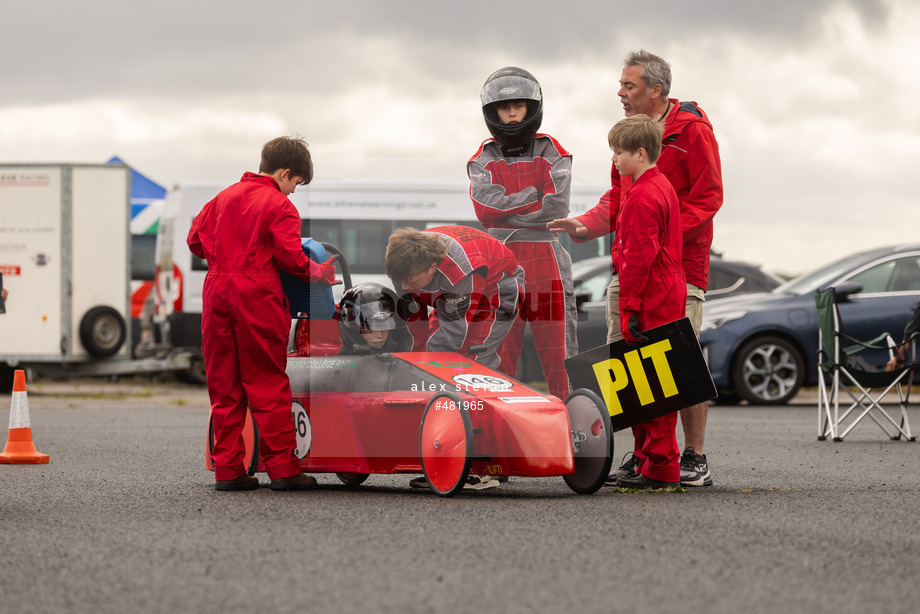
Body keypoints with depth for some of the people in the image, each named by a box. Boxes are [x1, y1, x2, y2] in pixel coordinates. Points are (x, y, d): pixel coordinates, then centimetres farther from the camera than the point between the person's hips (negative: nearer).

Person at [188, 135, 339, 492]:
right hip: (257, 295, -6)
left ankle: (227, 469, 8)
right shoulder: (280, 206, -4)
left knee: (224, 384, 8)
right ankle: (282, 468, -1)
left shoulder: (225, 197, 15)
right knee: (268, 384, -1)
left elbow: (195, 240, 16)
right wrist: (318, 272, 5)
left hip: (216, 290, 6)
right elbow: (291, 258, -12)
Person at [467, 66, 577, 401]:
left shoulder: (552, 154, 6)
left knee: (558, 356, -5)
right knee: (497, 358, 3)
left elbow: (556, 208, -8)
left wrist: (507, 210, -6)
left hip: (545, 259, -2)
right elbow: (485, 207, -7)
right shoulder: (482, 160, 11)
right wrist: (536, 192, -7)